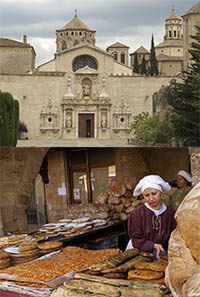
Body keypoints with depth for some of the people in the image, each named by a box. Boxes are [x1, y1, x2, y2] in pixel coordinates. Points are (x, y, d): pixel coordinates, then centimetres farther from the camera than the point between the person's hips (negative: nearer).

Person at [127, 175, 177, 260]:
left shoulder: (170, 213, 1)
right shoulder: (137, 213, -5)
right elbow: (136, 239, -6)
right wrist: (154, 246, -20)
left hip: (161, 253, 2)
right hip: (140, 252, -1)